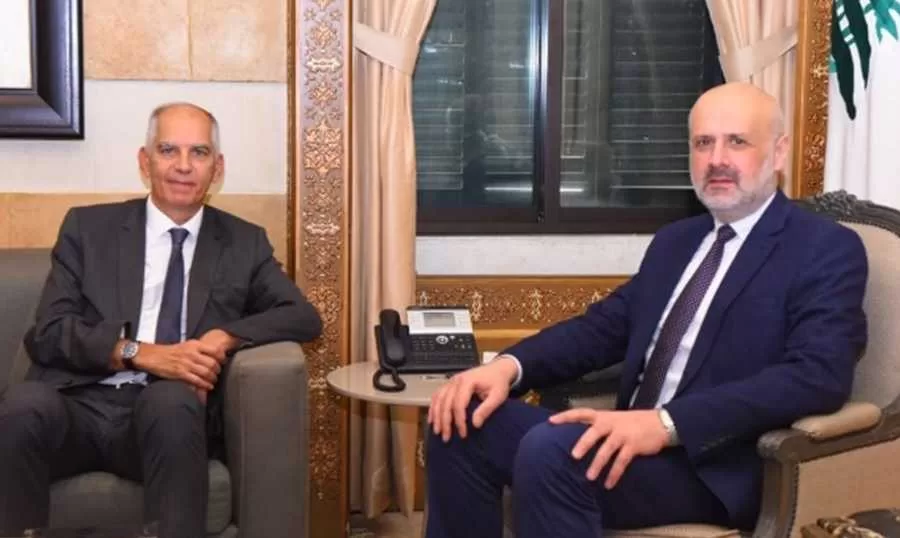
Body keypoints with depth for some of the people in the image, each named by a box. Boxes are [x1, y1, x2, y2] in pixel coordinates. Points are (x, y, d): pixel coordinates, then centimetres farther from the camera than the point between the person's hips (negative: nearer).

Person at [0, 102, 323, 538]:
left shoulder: (244, 243, 15)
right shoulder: (88, 228, 11)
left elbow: (304, 318, 6)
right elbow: (47, 333, 2)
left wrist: (225, 337, -12)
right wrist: (141, 352, -16)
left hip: (165, 411, 0)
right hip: (79, 404, 0)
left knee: (172, 397, -35)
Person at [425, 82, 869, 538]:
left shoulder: (827, 250, -3)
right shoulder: (675, 240, 21)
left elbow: (818, 375, -19)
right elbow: (604, 325, 17)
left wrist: (666, 423, -31)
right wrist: (509, 365, -5)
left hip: (719, 467, -7)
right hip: (636, 442, 7)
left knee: (549, 450, -31)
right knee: (465, 424, -10)